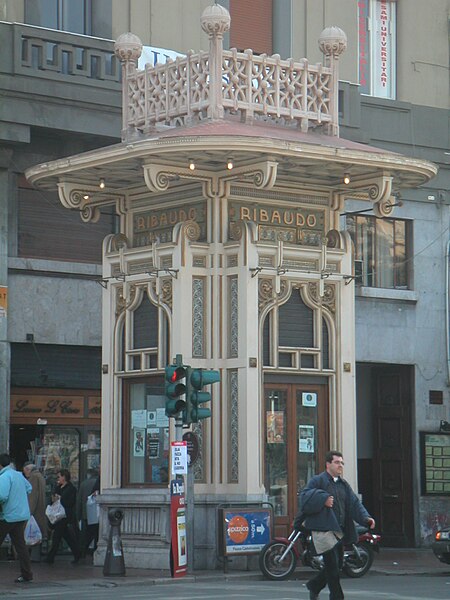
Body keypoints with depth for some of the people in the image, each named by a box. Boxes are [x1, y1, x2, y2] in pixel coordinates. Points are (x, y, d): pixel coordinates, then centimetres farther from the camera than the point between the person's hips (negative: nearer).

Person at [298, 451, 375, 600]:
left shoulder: (344, 485, 18)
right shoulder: (317, 481, -3)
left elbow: (354, 503, 9)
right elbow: (305, 496, -16)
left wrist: (366, 518, -6)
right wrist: (323, 499, -27)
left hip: (339, 530, 8)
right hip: (323, 529, -7)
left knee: (337, 564, 13)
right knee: (332, 563, -9)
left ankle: (314, 586, 32)